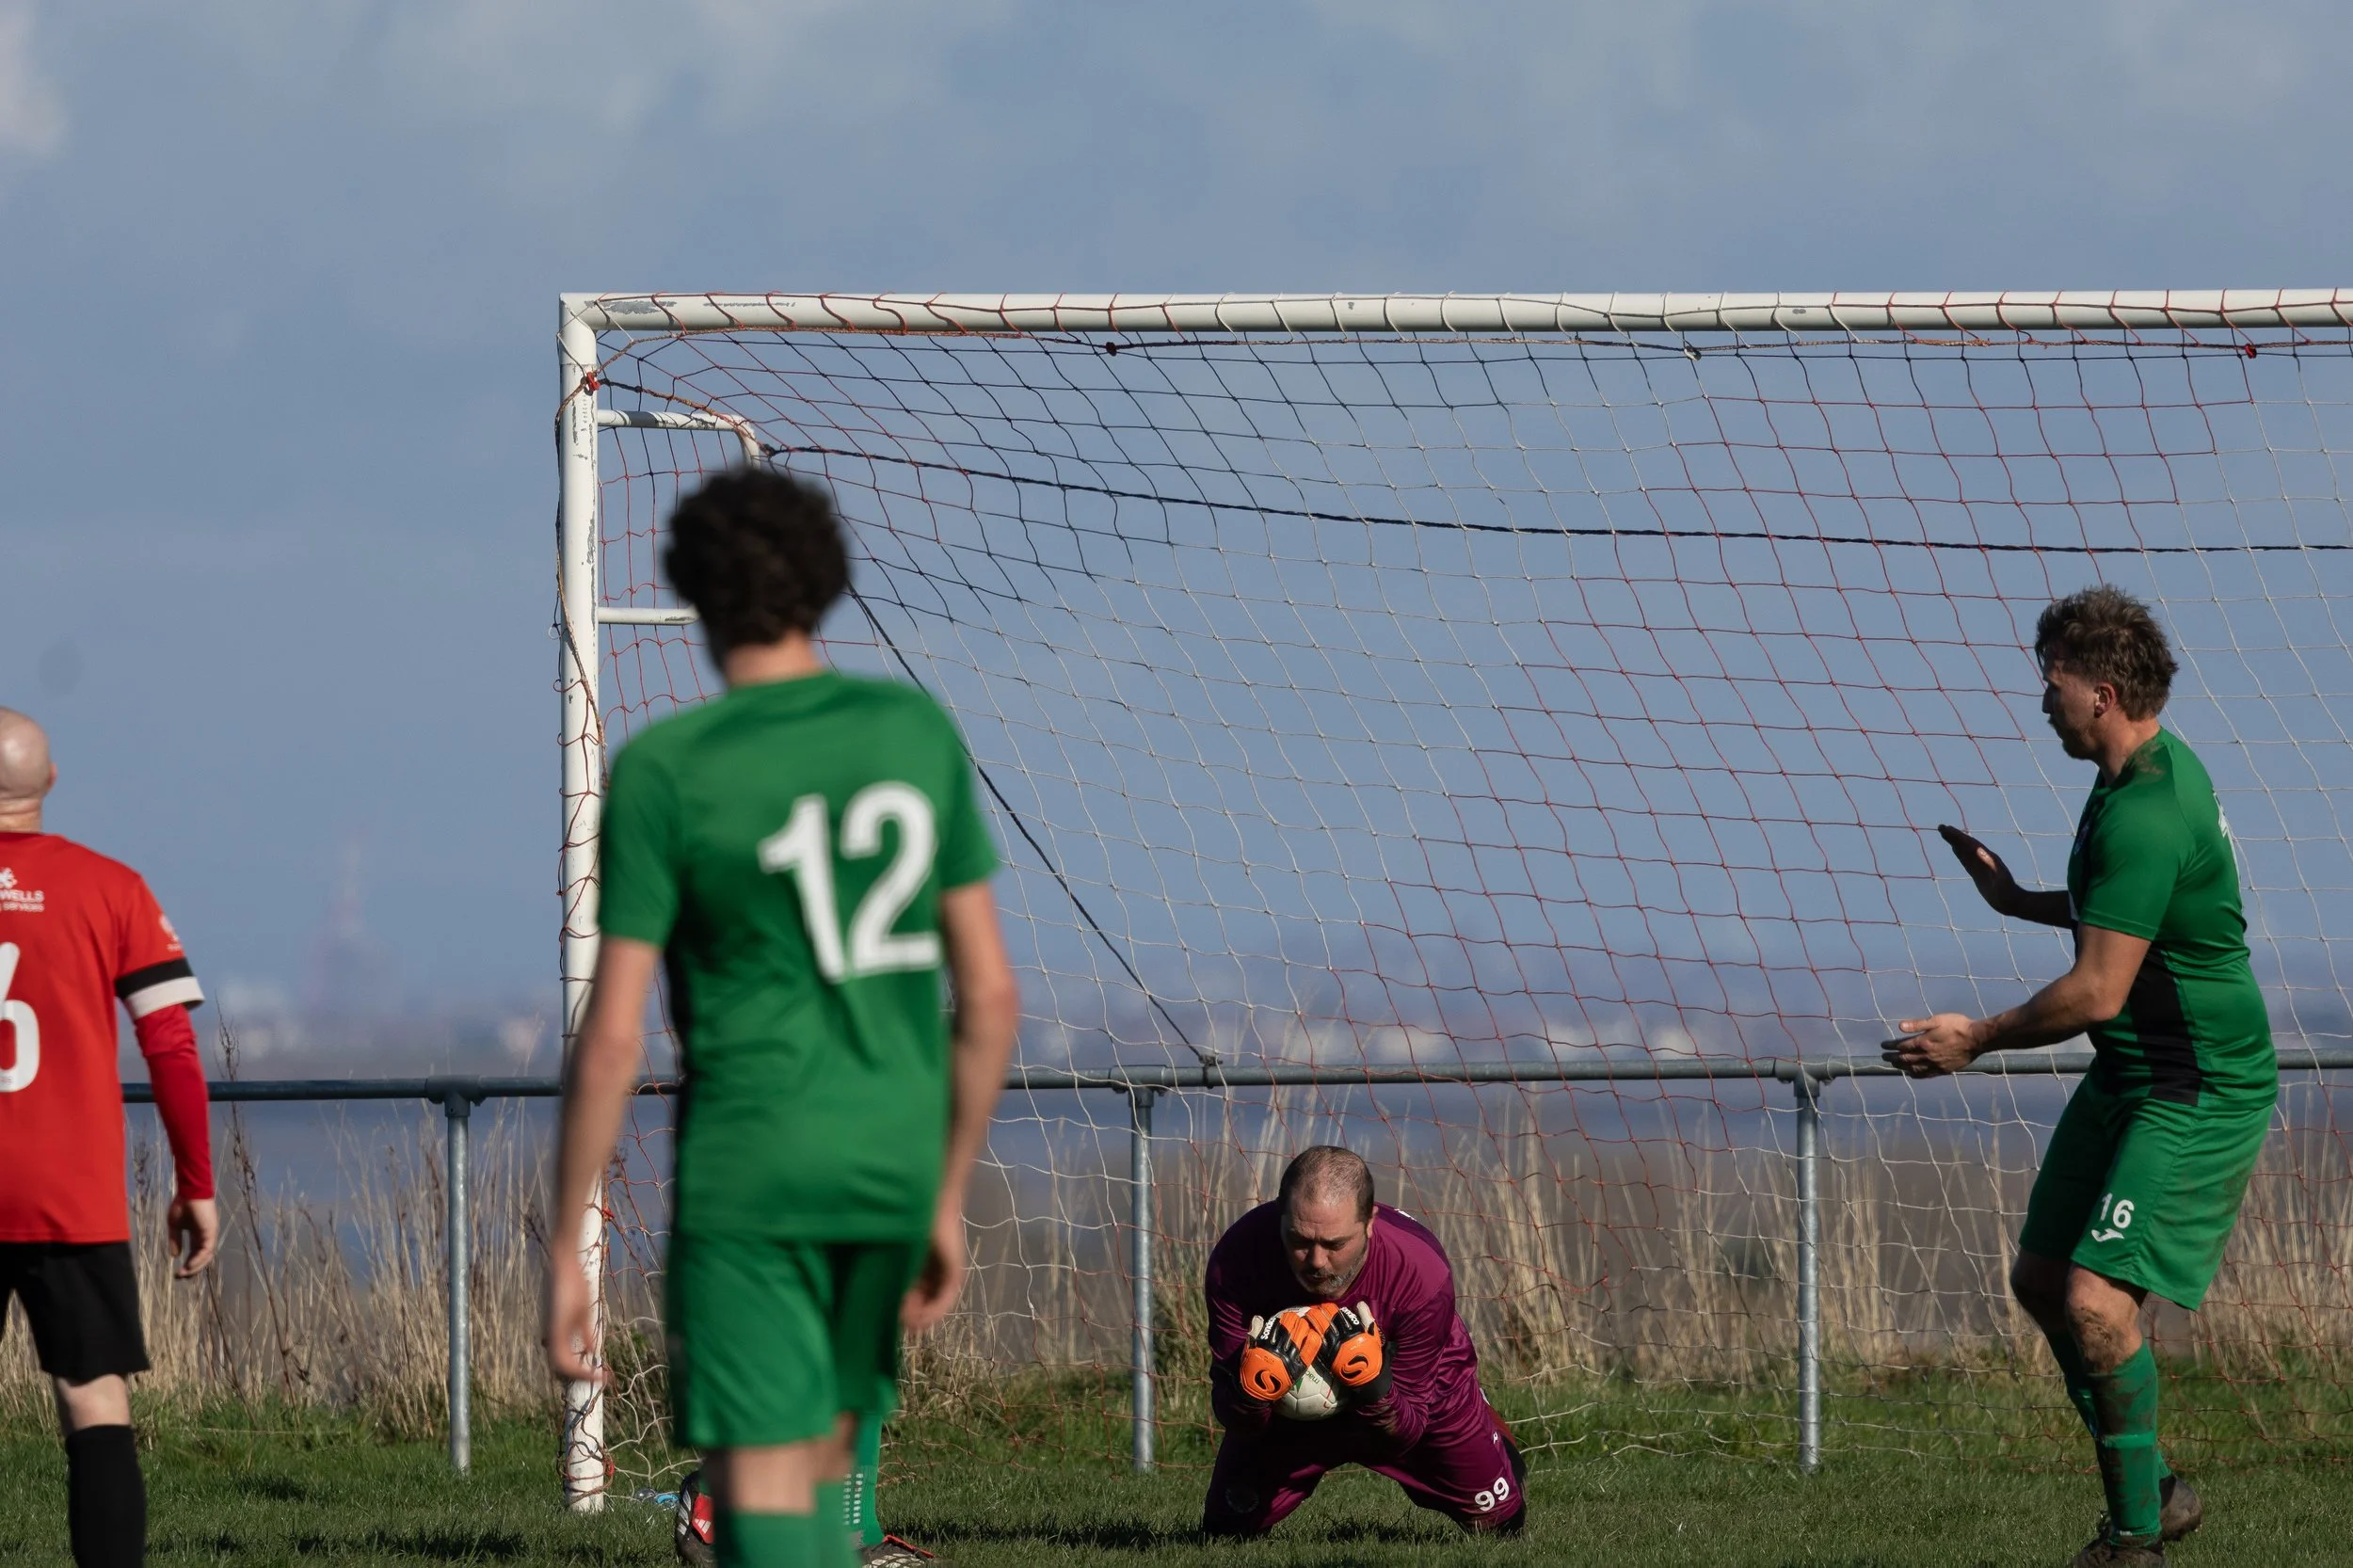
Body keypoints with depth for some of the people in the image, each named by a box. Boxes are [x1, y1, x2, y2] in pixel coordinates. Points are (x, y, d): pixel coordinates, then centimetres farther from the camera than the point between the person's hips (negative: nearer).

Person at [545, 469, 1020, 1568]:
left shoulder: (664, 769, -9)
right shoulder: (919, 731, 3)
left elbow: (613, 1035, -11)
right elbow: (990, 993, 6)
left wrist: (564, 1251, -4)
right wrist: (948, 1202, 16)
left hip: (745, 1169, -5)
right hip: (893, 1167, 5)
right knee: (820, 1461, 21)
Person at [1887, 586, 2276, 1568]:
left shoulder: (2144, 817, -26)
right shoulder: (2157, 767, 7)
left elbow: (2097, 993, -26)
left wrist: (1977, 1040, -13)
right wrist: (2018, 900, 28)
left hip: (2198, 1097, -11)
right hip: (2128, 1081, 11)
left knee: (2098, 1301, -19)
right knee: (2041, 1278, 14)